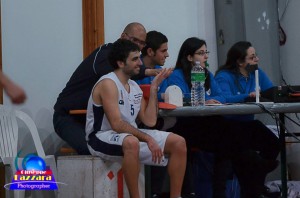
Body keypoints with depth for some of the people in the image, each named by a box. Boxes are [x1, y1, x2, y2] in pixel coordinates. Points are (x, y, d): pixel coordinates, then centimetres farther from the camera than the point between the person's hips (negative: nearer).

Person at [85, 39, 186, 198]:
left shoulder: (135, 87, 11)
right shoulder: (108, 83, -15)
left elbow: (149, 121, 3)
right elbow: (117, 124, -23)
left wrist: (154, 87, 2)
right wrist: (147, 139, -27)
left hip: (130, 134, 9)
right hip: (102, 137, -8)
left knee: (178, 142, -3)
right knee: (131, 142, -43)